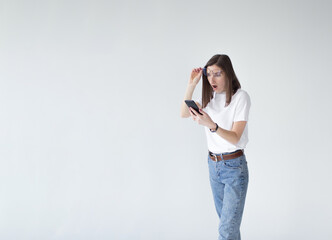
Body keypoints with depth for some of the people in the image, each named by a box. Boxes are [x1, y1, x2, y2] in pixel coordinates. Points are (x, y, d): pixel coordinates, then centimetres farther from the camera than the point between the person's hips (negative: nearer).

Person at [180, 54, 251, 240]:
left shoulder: (241, 97, -13)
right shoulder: (210, 97, 7)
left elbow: (235, 138, -19)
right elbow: (184, 113, -4)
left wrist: (211, 125, -36)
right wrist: (192, 85, -13)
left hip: (234, 166, -6)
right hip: (213, 164, 7)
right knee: (227, 220, 17)